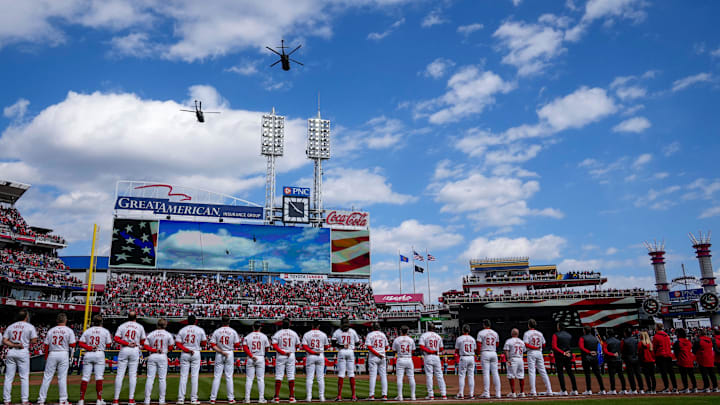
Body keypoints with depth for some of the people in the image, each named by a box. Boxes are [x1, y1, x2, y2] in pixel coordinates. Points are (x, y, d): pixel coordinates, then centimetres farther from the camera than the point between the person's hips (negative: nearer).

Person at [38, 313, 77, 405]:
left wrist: (46, 358, 15)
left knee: (47, 377, 6)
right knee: (62, 377, 1)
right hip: (63, 354, -2)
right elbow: (72, 345, -6)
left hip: (52, 354, 2)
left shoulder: (51, 330, 7)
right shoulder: (69, 331, -1)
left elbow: (46, 345, 7)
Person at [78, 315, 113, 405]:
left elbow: (80, 343, 0)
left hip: (88, 354, 2)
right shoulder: (105, 331, 5)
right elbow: (108, 345, 4)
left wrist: (89, 347, -7)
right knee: (99, 377, -2)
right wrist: (110, 338, 21)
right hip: (99, 354, -2)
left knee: (85, 377, 4)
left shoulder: (87, 331, 10)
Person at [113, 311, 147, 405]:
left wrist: (127, 343, -9)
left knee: (120, 374, 2)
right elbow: (143, 341, 8)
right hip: (135, 351, 0)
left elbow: (116, 339, -7)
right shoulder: (140, 327, 7)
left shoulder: (122, 326, 7)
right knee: (132, 374, 2)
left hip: (123, 350, 0)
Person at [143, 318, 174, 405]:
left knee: (150, 378, 2)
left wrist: (153, 349, 3)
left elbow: (145, 346, 0)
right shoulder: (168, 335, 2)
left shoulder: (151, 334, 6)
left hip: (152, 356, 1)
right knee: (162, 378, 3)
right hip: (163, 357, -1)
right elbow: (170, 348, 4)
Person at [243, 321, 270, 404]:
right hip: (261, 358, -1)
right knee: (260, 378, 3)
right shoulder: (264, 336, 1)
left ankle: (247, 398, 3)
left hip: (250, 359, 1)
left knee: (249, 379, 4)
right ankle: (261, 398, 3)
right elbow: (266, 349, 4)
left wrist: (251, 356, -12)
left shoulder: (248, 336, 2)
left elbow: (245, 348, -9)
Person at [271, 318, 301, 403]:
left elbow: (274, 346, -12)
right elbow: (297, 345, 11)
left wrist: (283, 352, -12)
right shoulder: (294, 333, 4)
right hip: (291, 356, 1)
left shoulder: (278, 333, -2)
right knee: (291, 376, 4)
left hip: (280, 356, -1)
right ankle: (292, 397, 3)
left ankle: (277, 397, -1)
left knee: (278, 376, 1)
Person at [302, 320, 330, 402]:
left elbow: (304, 347, -10)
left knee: (309, 377, 2)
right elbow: (326, 347, 8)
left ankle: (309, 397, -1)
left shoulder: (307, 334, 0)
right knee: (320, 377, 4)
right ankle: (321, 396, 4)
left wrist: (312, 352, -6)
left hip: (310, 356, -1)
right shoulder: (323, 334, 2)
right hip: (320, 356, 1)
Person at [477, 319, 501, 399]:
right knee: (495, 373, 5)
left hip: (485, 353, -4)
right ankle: (498, 393, 5)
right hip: (494, 353, 4)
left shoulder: (481, 333, -3)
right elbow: (497, 344, 18)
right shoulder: (495, 333, 12)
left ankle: (486, 393, -7)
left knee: (486, 373, -4)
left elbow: (479, 345, -9)